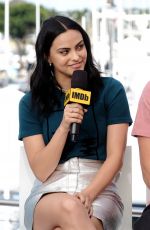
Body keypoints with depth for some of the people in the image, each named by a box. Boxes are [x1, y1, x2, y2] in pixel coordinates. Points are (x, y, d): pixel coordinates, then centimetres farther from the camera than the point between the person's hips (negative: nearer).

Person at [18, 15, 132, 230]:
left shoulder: (111, 90, 5)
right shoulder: (31, 103, 8)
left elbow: (115, 157, 0)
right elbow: (41, 171, 0)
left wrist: (88, 194, -17)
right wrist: (64, 126, -15)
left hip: (99, 190, -1)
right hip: (49, 192, 1)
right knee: (68, 208, -37)